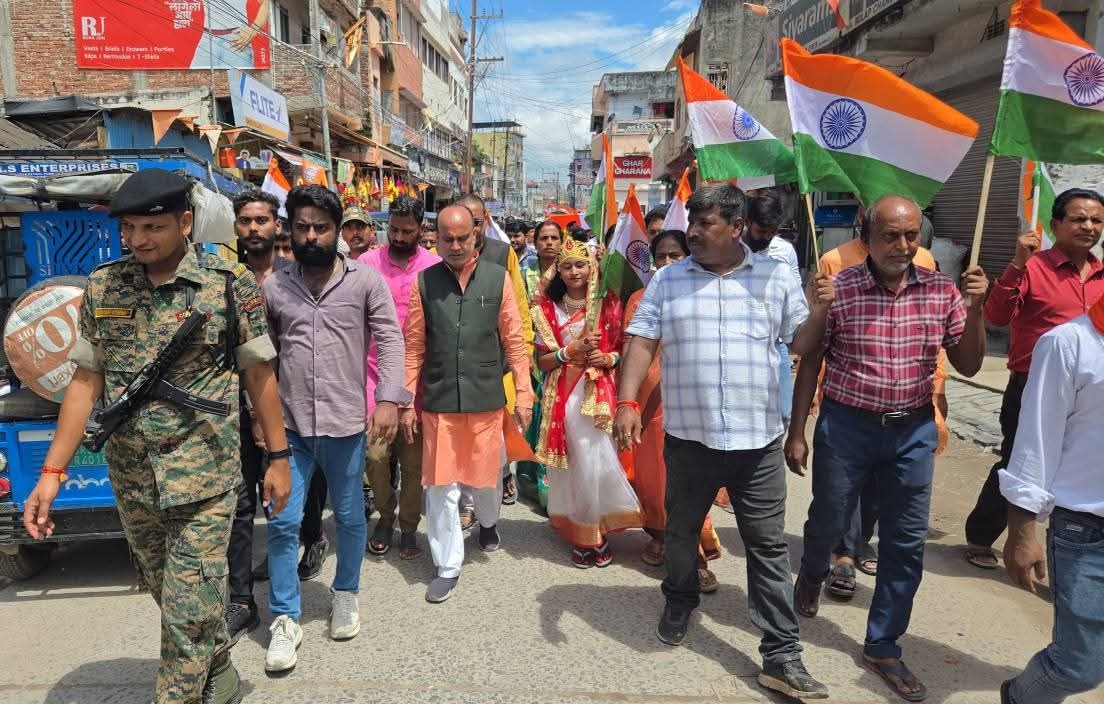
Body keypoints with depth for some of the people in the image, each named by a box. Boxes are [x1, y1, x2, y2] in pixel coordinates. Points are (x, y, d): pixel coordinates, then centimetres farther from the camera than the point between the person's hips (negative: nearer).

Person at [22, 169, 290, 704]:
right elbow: (86, 381, 4)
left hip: (205, 479, -5)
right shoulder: (101, 288, 2)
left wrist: (278, 458, -2)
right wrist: (52, 472, 0)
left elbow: (258, 375, -3)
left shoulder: (232, 286, -9)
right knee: (168, 597, 20)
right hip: (130, 480, 5)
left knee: (189, 610, -1)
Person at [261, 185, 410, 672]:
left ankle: (346, 594, 37)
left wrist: (388, 399, -15)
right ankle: (285, 619, 20)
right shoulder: (273, 286, 6)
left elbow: (390, 340, -4)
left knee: (349, 516, 13)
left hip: (346, 422, -1)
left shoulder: (365, 279, -1)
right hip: (289, 424, 2)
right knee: (283, 522, 3)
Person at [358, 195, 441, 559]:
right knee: (376, 454, 0)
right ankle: (385, 514, 27)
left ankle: (408, 527, 26)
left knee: (413, 460, 8)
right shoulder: (367, 263, 2)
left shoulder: (436, 267, -2)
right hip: (376, 374, 1)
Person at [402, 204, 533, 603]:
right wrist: (408, 402, 1)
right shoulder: (424, 283, 0)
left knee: (487, 474, 16)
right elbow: (414, 347, 3)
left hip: (486, 398, 0)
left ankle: (488, 521, 49)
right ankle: (448, 567, 20)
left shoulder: (498, 278, -1)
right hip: (438, 401, 0)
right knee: (440, 485, 4)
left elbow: (514, 341, 1)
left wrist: (523, 394, -1)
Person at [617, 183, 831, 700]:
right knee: (681, 531, 18)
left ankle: (781, 656, 15)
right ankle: (679, 601, 45)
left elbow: (801, 346, 7)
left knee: (769, 547, 4)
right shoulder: (667, 280, 2)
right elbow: (642, 343, -1)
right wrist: (627, 402, -11)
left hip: (758, 439, 0)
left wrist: (819, 310, -12)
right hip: (688, 436, 1)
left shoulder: (775, 278, 3)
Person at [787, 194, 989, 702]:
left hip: (914, 432, 3)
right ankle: (812, 574, 51)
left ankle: (882, 647, 26)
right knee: (828, 522, 15)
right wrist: (796, 433, -4)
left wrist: (975, 310, -13)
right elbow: (809, 364, -4)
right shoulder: (838, 289, -10)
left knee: (906, 544, 9)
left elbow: (968, 366, 3)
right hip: (846, 427, -2)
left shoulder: (941, 291, -2)